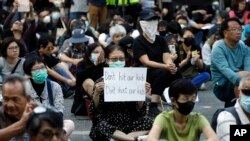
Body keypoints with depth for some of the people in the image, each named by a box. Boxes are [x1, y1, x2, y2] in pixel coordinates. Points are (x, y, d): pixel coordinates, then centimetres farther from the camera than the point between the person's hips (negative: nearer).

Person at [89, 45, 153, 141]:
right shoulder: (101, 82, -1)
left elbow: (139, 110, 4)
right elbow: (94, 110, -7)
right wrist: (96, 93, -22)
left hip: (129, 122, 3)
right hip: (109, 125, -3)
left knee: (149, 122, -21)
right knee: (101, 126, -35)